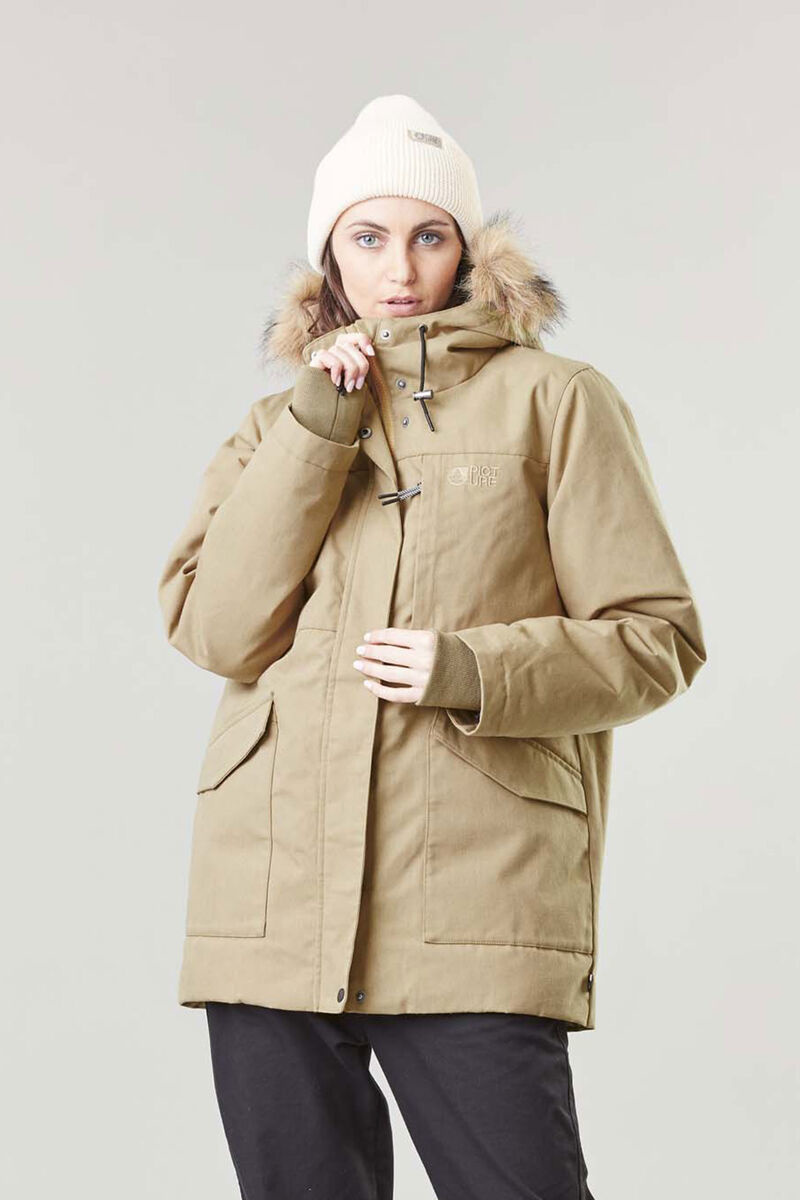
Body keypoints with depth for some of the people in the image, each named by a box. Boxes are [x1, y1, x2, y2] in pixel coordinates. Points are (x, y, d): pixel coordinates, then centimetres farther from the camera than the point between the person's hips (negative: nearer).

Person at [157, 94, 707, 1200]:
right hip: (273, 901, 3)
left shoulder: (556, 401, 7)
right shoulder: (280, 423, 17)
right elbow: (214, 629, 2)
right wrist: (319, 430, -4)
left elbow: (658, 636, 3)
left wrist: (478, 671, -13)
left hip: (478, 906, -3)